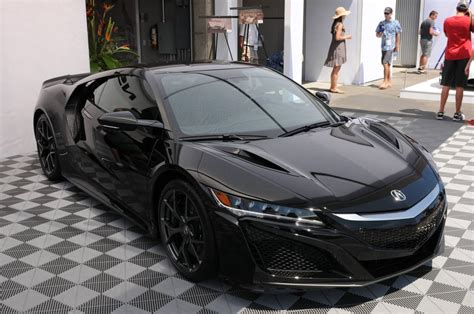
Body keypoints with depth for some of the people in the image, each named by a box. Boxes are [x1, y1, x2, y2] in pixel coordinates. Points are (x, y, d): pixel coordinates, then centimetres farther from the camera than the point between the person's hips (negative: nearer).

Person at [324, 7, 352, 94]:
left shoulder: (336, 23, 13)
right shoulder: (340, 24, -14)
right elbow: (337, 37, -20)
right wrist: (347, 37, -9)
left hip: (336, 47, 10)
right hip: (338, 48, -10)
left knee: (335, 69, 14)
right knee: (337, 69, -5)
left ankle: (332, 87, 19)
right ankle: (334, 88, -2)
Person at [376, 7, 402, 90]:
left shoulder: (395, 23, -1)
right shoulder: (381, 23, 10)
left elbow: (398, 35, 1)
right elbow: (377, 35, 13)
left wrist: (397, 45, -3)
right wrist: (380, 33, -9)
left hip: (391, 46, -5)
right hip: (383, 46, 6)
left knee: (386, 63, -15)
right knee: (387, 64, 11)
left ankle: (385, 81, -10)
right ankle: (389, 81, 20)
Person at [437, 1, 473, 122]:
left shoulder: (447, 21, 4)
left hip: (450, 55, 2)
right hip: (464, 55, -2)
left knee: (446, 85, 6)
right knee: (460, 86, 0)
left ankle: (441, 112, 6)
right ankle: (457, 113, 4)